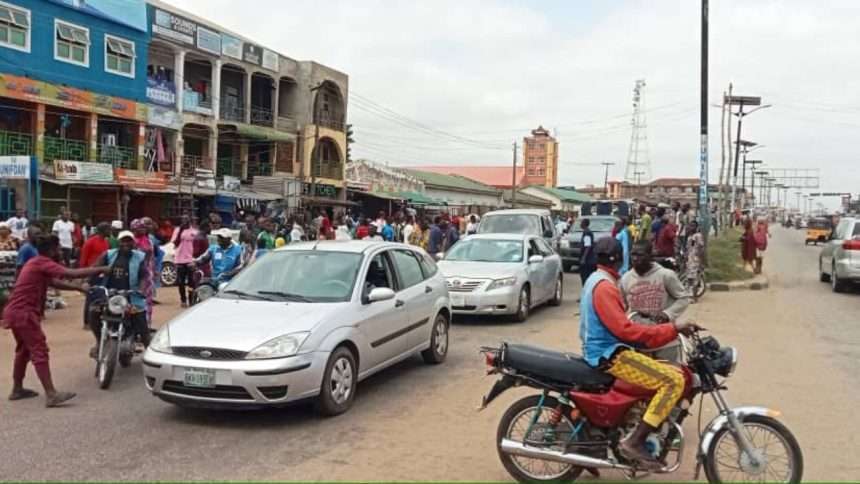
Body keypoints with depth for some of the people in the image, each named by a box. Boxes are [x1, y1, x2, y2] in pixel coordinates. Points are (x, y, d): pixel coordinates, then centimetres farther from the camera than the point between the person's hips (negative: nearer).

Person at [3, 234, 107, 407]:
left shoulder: (37, 263, 16)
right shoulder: (43, 263, -15)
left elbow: (55, 282, 23)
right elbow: (72, 274, -23)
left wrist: (79, 288, 16)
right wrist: (101, 269, -19)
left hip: (16, 311, 11)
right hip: (23, 312, -11)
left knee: (24, 349, 23)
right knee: (40, 351, -12)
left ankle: (17, 389, 32)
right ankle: (51, 395, -16)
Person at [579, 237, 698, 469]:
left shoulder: (595, 279, 15)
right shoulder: (604, 286, -18)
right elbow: (624, 329, -25)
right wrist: (672, 328, -23)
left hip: (602, 350, 11)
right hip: (609, 354, -11)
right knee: (673, 380, -20)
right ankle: (634, 441, -21)